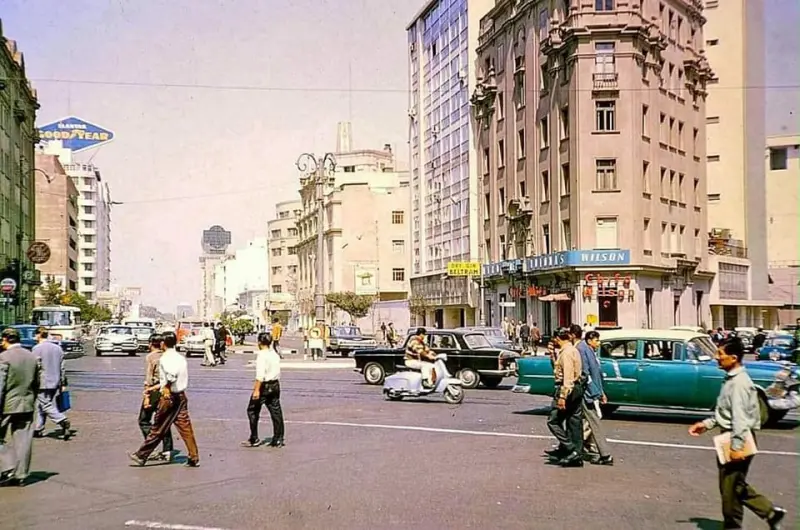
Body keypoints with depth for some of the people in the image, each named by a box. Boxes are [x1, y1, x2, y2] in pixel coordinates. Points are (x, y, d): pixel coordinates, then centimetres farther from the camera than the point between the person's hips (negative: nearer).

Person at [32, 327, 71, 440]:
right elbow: (62, 367, 12)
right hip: (55, 383, 7)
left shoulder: (37, 348, -10)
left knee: (47, 406, -6)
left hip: (43, 384, -7)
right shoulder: (57, 348, 10)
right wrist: (62, 383, 16)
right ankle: (39, 429, 22)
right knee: (40, 406, 17)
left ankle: (63, 421, -24)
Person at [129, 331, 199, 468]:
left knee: (158, 429, 2)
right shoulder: (181, 358, 12)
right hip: (181, 396, 7)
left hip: (169, 397, -7)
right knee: (185, 429, 6)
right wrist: (153, 388, 30)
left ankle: (141, 456, 13)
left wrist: (166, 388, -22)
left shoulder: (164, 358, -11)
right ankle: (194, 458, 5)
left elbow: (172, 372, -34)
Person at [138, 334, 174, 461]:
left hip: (154, 390, -6)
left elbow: (148, 378, -13)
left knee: (144, 420, 8)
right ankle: (167, 451, 10)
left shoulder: (150, 357, -9)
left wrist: (146, 396, -13)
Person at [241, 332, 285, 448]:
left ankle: (254, 439, 8)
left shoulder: (261, 355, -15)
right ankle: (278, 439, 13)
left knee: (253, 411, 5)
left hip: (264, 386, -8)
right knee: (276, 412, 10)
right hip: (275, 385, 8)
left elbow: (260, 375, -23)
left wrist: (256, 390, -24)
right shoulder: (275, 354, 9)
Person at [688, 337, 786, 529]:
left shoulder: (739, 383, -19)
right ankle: (770, 512, 20)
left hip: (737, 439, -10)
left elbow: (740, 417, -24)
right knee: (736, 485, 16)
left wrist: (737, 447, -27)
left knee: (730, 487, 1)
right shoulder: (731, 379, 11)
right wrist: (707, 424, 14)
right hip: (731, 437, 10)